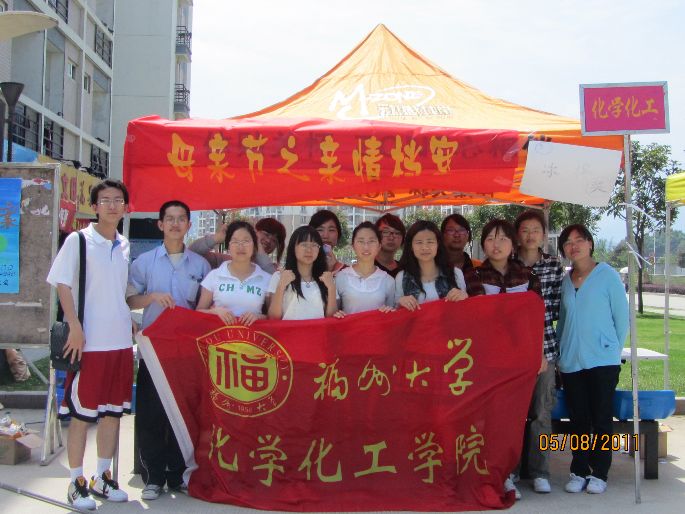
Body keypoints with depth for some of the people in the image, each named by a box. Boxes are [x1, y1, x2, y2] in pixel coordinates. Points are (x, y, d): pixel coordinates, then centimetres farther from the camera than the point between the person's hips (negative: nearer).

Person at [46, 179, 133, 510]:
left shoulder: (126, 247, 12)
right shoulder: (78, 240, -3)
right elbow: (63, 285, -8)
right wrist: (75, 328, -16)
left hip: (121, 342, 5)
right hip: (88, 342, -5)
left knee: (113, 411, 11)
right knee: (81, 413, 1)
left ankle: (103, 477, 23)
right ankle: (77, 482, 12)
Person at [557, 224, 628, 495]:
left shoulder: (607, 275, -4)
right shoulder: (565, 281, 10)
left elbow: (622, 317, -2)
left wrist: (612, 348, 1)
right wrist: (560, 353, 12)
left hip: (602, 361, -4)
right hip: (571, 362, 4)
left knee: (601, 419, 2)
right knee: (578, 420, 9)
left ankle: (599, 473, 13)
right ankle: (579, 471, 19)